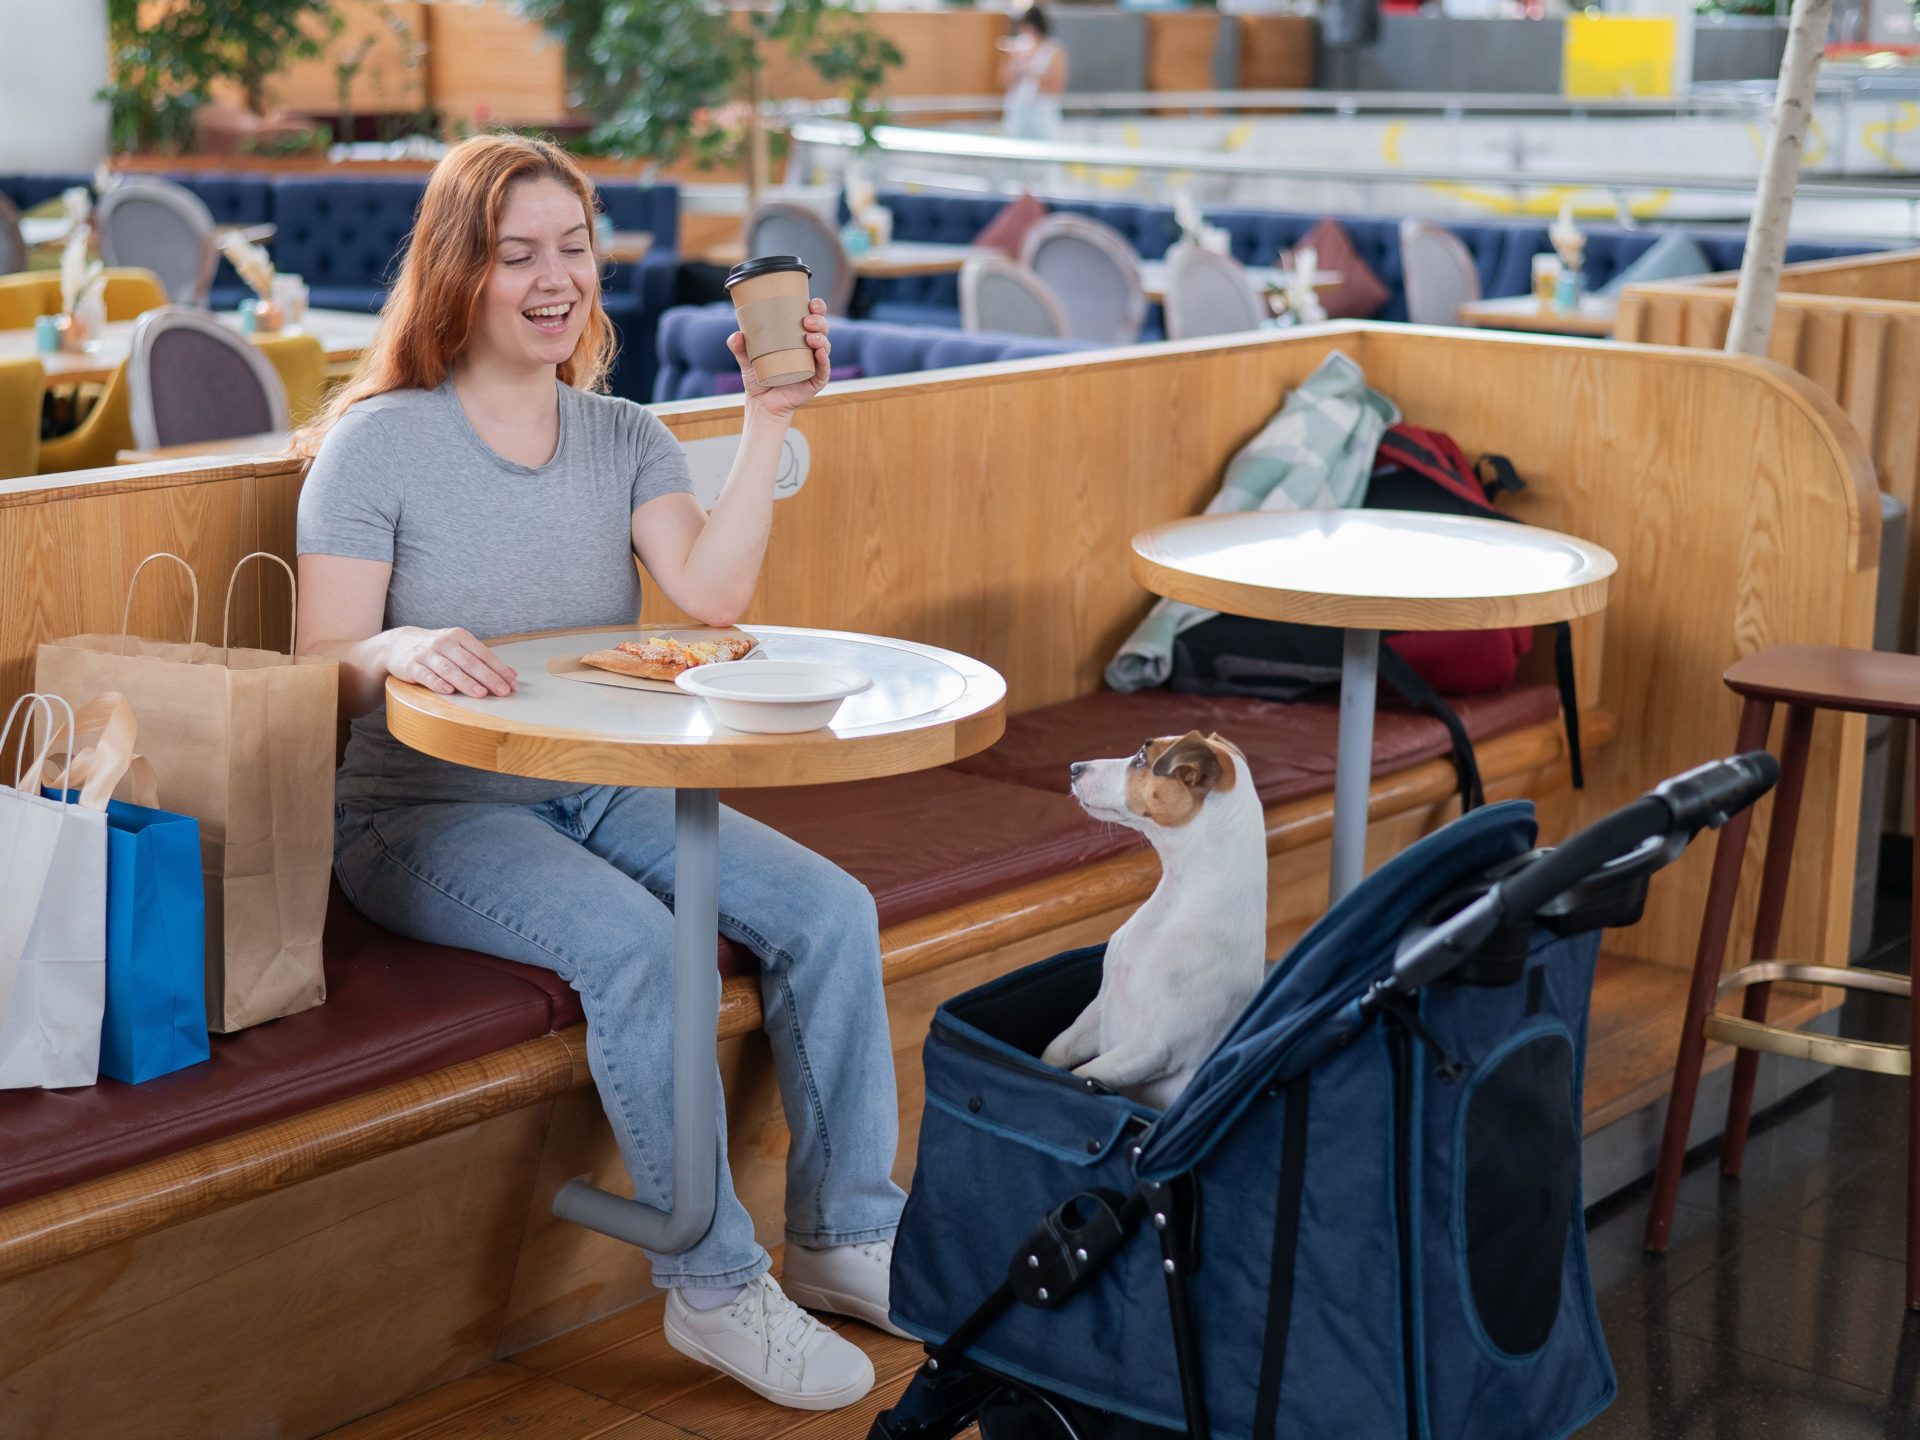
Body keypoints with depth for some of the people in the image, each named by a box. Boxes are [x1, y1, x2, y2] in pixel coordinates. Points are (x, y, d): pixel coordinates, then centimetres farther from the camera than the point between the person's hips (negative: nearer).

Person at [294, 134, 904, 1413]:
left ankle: (846, 1232, -1)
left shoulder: (627, 439, 9)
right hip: (427, 811, -5)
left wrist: (770, 419, -16)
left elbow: (712, 595, -10)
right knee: (635, 944, -32)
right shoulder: (378, 444, -5)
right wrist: (403, 649, -33)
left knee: (831, 912, -15)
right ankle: (713, 1286, -19)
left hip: (606, 791, 5)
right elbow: (320, 677, -11)